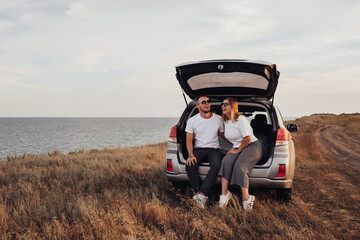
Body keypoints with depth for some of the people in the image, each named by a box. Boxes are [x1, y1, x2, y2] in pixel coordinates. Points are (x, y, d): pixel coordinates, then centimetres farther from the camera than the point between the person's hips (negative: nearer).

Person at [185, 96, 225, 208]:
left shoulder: (218, 119, 5)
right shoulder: (192, 121, 1)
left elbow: (223, 134, 19)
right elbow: (189, 141, 1)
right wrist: (191, 155, -15)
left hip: (214, 149, 0)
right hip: (199, 149, 0)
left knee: (216, 165, -34)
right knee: (189, 166, -31)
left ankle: (202, 194, -39)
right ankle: (198, 192, -21)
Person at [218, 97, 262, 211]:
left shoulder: (240, 119, -13)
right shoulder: (226, 121, 12)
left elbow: (247, 139, -17)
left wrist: (237, 150, -11)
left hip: (252, 146, -6)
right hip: (238, 147, 6)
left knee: (239, 167, -32)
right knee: (226, 161, -26)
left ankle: (246, 199, -32)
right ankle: (224, 193, -33)